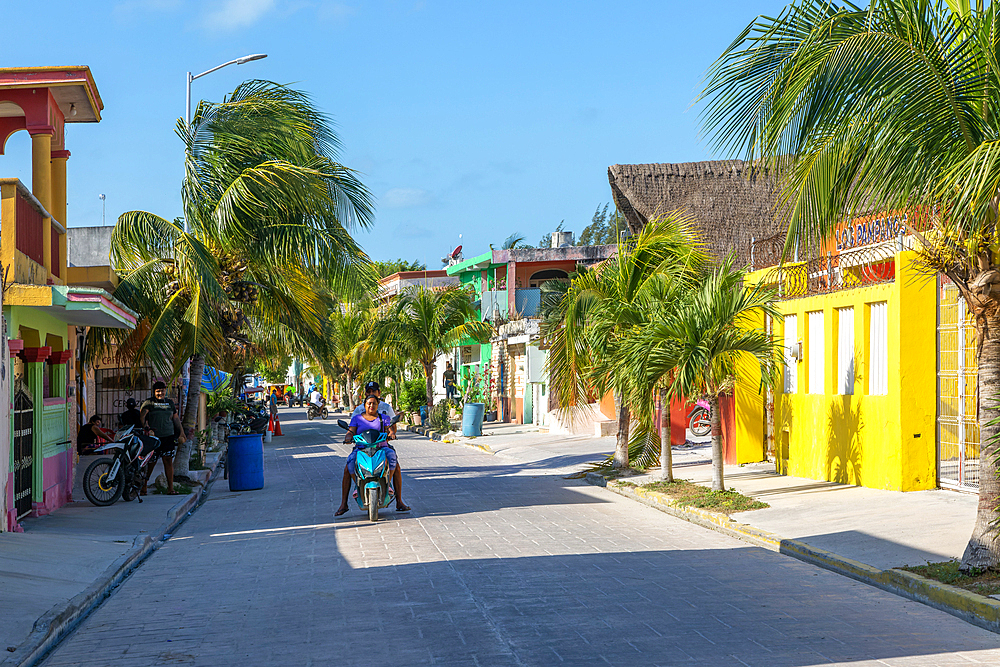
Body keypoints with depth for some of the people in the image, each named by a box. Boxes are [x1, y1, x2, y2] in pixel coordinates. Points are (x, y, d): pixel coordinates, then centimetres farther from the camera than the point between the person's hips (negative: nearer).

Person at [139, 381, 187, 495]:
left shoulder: (170, 403, 17)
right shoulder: (149, 403, 2)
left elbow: (176, 418, 24)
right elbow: (142, 415, -12)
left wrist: (182, 433, 22)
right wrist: (144, 426, -30)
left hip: (168, 436, 3)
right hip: (153, 436, -3)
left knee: (168, 461, -1)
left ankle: (170, 488, 0)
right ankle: (143, 486, 9)